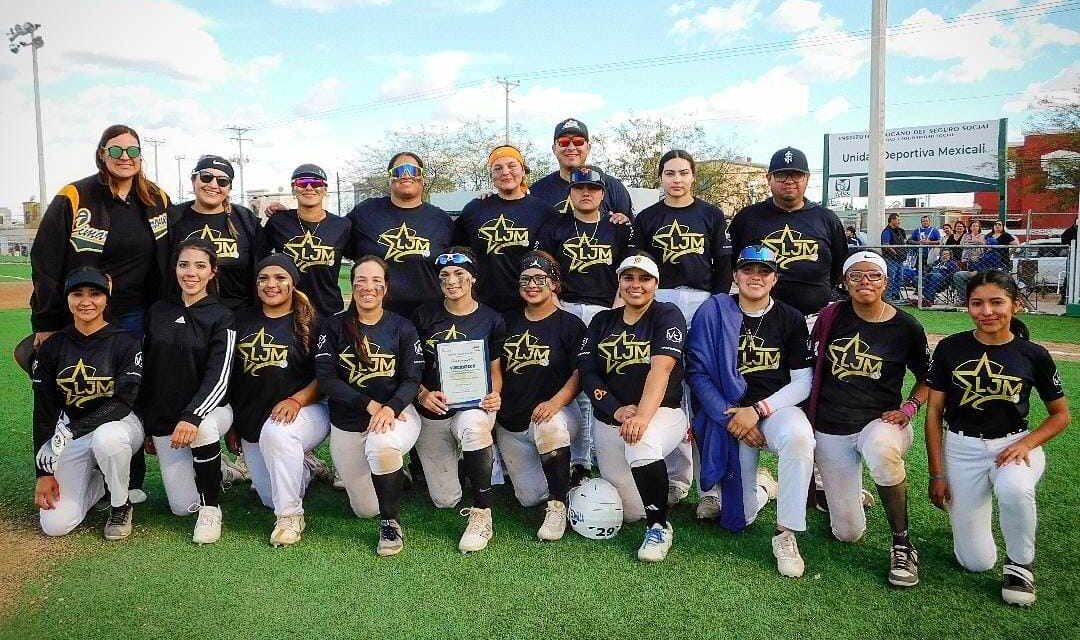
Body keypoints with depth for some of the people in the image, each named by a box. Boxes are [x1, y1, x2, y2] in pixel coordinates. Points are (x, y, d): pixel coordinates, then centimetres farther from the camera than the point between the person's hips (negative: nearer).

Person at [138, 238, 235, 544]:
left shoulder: (221, 317, -6)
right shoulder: (157, 312, 7)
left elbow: (218, 378, -17)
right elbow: (145, 372, 12)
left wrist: (192, 416, -33)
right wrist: (146, 427, 11)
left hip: (209, 410, -3)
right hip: (163, 418, 3)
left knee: (203, 427, -40)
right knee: (183, 507, -4)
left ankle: (211, 507, -18)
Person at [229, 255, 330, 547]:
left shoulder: (311, 323, -3)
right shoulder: (243, 321, 9)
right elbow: (231, 377, 13)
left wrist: (297, 399, -23)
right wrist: (231, 424, 11)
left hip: (305, 412, -5)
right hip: (250, 421, 5)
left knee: (275, 432, -39)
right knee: (270, 498, 2)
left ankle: (291, 516, -21)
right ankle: (306, 468, 36)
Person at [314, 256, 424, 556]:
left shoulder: (402, 328, -1)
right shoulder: (334, 327, 0)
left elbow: (412, 379, -7)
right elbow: (326, 378, -8)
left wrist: (390, 408, -27)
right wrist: (369, 404, -20)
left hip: (396, 413, -2)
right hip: (347, 422, 2)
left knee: (382, 445, -39)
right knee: (366, 510, 7)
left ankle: (391, 523, -16)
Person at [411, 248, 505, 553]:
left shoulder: (491, 320, 1)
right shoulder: (425, 316, 2)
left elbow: (495, 370, 7)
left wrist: (495, 394, -14)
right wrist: (422, 394, -15)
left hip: (474, 406, -2)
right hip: (432, 411, 2)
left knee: (473, 425, -42)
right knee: (445, 501, 4)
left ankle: (481, 515, -26)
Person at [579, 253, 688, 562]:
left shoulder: (667, 315, -3)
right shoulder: (602, 322, 10)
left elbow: (661, 369, -18)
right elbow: (587, 373, 0)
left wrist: (642, 416, -34)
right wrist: (617, 411, -16)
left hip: (661, 412, -4)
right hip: (609, 421, 4)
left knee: (642, 444, -39)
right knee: (631, 512, 5)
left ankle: (659, 526, -16)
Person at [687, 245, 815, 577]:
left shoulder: (791, 319, 3)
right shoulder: (713, 313, 0)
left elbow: (803, 382, 0)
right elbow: (697, 373, -4)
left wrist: (757, 410, -14)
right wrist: (732, 416, -13)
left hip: (777, 407, 0)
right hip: (730, 413, 0)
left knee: (799, 436, -38)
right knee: (740, 516, -4)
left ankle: (785, 534, -21)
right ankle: (761, 486, 35)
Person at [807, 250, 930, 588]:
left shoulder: (907, 328, -3)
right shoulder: (831, 317, -1)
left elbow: (926, 379, 10)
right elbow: (811, 372, 7)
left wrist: (908, 409, -8)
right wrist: (809, 423, 4)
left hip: (880, 421, -1)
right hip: (830, 431, 2)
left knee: (881, 452, -42)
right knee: (847, 533, 2)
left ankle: (902, 543, -20)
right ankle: (839, 490, 38)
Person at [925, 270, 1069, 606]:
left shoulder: (1033, 355, -4)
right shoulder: (950, 348, -4)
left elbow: (1061, 415, 5)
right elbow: (934, 412, -1)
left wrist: (1026, 443, -15)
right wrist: (936, 473, -4)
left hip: (1014, 445, 0)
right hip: (962, 448, 1)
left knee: (1014, 489, -39)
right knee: (977, 562, -2)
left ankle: (1020, 562, -9)